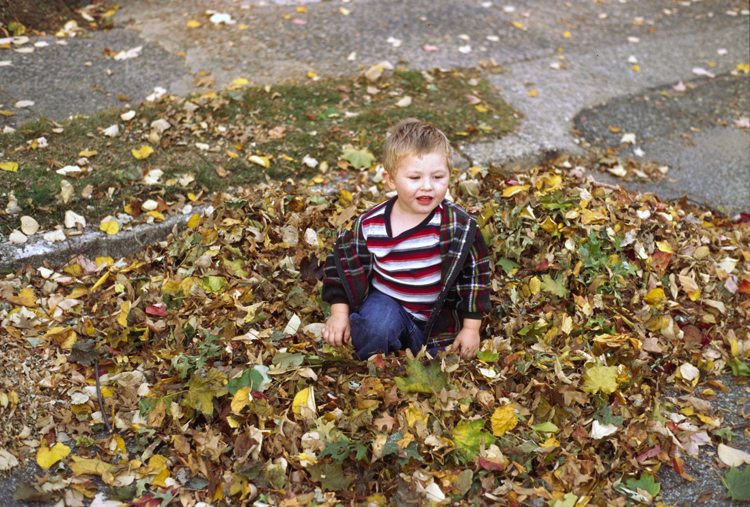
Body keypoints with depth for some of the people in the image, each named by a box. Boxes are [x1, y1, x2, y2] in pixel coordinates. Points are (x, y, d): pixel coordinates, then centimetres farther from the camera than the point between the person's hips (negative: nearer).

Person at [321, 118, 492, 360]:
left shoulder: (459, 225, -17)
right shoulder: (370, 225, -14)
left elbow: (475, 274, -7)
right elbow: (346, 263, 1)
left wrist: (471, 328, -4)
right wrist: (339, 313, -3)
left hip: (438, 315, 1)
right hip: (386, 301, 0)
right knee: (377, 325, -31)